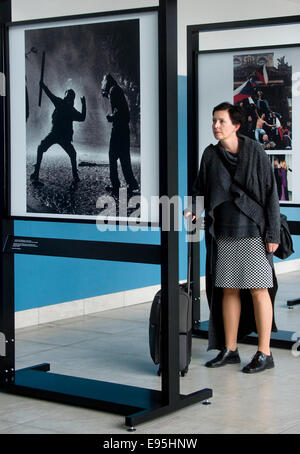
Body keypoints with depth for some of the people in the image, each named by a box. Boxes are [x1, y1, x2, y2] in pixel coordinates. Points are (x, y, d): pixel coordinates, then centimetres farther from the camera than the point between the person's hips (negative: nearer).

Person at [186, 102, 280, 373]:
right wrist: (194, 211, -10)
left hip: (253, 230, -4)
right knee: (228, 290, 8)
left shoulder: (255, 152, -5)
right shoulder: (210, 155, 7)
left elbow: (270, 193, -5)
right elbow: (201, 189, 12)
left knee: (258, 289, -3)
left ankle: (264, 353, 3)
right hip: (223, 232, 5)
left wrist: (273, 233, -9)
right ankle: (230, 350, 17)